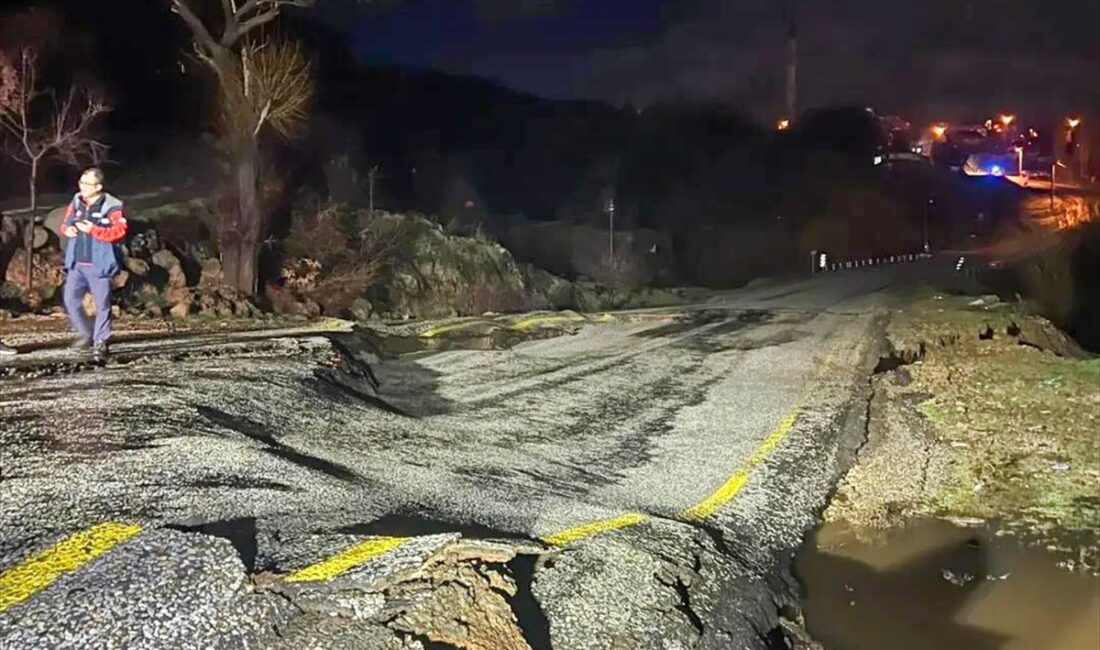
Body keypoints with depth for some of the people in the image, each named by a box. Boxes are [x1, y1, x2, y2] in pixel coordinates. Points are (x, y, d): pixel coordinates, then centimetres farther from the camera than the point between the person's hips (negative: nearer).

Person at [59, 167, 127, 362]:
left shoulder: (111, 207, -10)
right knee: (70, 299, 3)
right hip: (77, 264, 6)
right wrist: (67, 229, -3)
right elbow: (65, 222, 20)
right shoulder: (76, 202, 8)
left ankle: (100, 344, 6)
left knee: (102, 304, -2)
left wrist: (93, 229, -23)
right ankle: (85, 333, 24)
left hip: (99, 265, -6)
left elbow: (120, 232, -18)